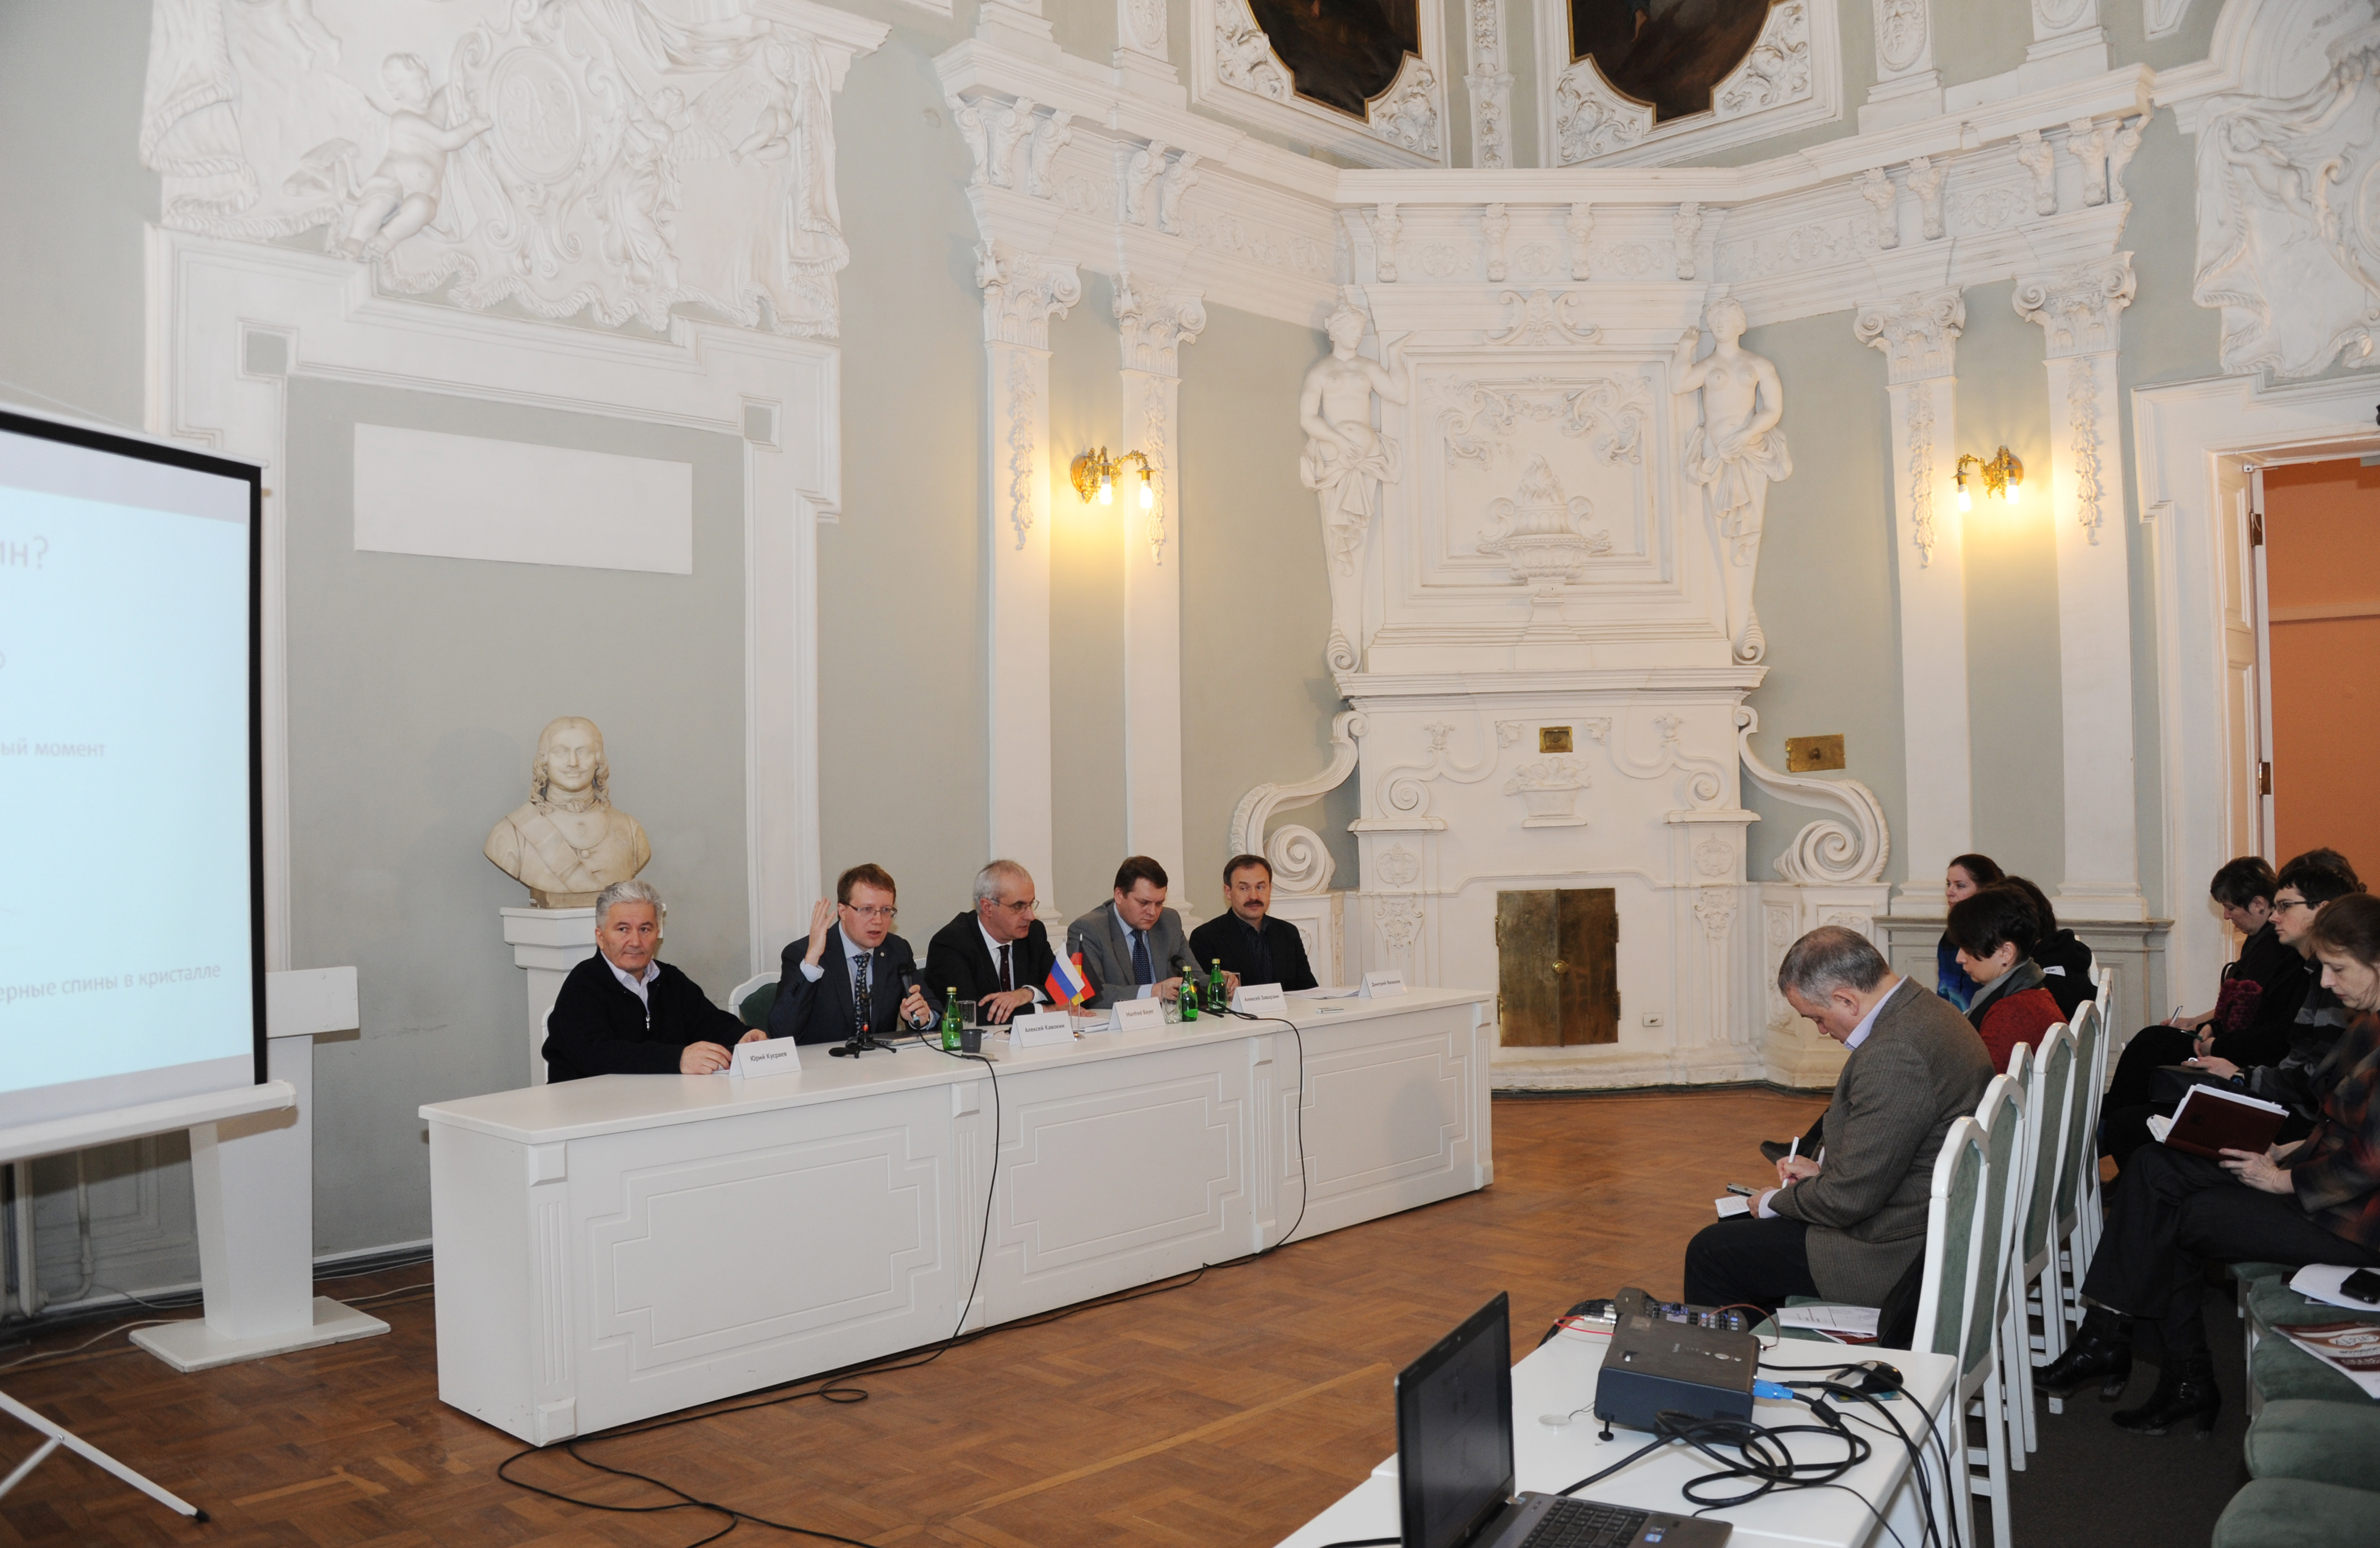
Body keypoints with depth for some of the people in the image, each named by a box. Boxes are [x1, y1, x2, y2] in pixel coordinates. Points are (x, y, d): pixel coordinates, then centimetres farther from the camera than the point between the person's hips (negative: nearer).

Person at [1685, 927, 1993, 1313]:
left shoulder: (1894, 1053, -28)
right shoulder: (1926, 1011, 4)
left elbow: (1850, 1199, -23)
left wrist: (1773, 1202, -7)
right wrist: (1824, 1168, 9)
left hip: (1896, 1255, -11)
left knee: (1710, 1251, -5)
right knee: (1743, 1226, 23)